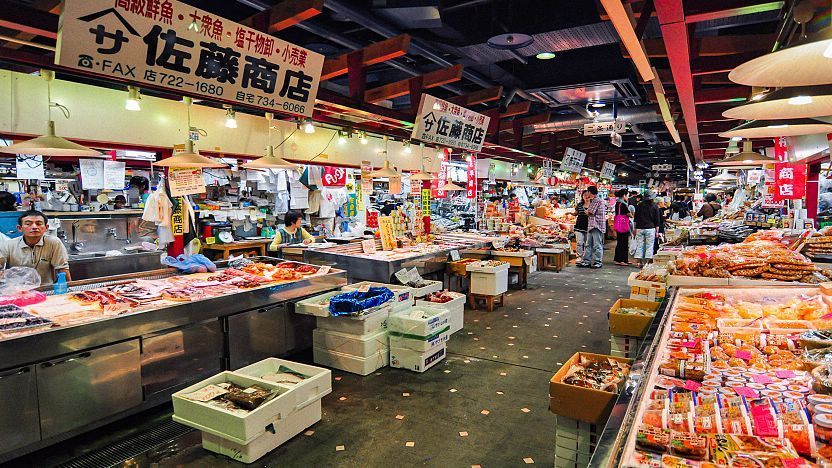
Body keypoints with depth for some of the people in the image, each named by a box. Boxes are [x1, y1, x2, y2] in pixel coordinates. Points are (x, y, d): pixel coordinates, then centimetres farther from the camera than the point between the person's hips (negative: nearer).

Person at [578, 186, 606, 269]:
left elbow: (589, 213, -12)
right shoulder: (593, 200, 18)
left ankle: (597, 262, 3)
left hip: (597, 226, -10)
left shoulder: (597, 200, -13)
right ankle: (586, 261, 14)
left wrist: (586, 211, 6)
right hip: (592, 225, 10)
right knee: (589, 244, 10)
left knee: (597, 245, -3)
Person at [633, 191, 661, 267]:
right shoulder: (655, 206, 0)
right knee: (649, 246, 2)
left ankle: (640, 262, 5)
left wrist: (635, 228, 14)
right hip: (650, 228, -2)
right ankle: (647, 262, 0)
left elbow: (635, 219, 8)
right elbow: (657, 220, 2)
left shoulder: (639, 206, 5)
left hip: (640, 228, 2)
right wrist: (657, 231, 7)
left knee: (639, 245, 5)